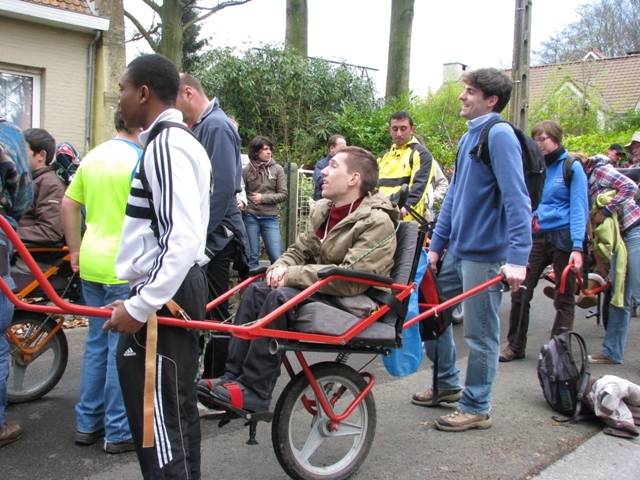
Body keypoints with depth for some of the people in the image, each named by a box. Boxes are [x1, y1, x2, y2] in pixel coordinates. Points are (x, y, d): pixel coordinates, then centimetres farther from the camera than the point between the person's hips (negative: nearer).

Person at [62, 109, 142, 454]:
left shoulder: (93, 156, 11)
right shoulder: (139, 159, -12)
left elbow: (68, 205, 13)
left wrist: (75, 251, 18)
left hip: (91, 265, 8)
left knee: (96, 343, 17)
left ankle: (87, 423, 27)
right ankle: (118, 432, 12)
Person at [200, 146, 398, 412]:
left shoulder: (377, 222, -17)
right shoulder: (323, 210, 11)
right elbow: (299, 250, 18)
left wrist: (293, 275, -21)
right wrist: (281, 266, -7)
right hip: (320, 290, 9)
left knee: (281, 298, -28)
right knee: (255, 291, -9)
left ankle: (253, 391, -21)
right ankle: (232, 377, -7)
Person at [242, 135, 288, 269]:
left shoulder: (277, 169, 2)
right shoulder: (246, 170, -1)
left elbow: (283, 194, 1)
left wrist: (263, 198, -7)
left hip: (270, 218, 1)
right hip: (250, 217, 0)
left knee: (276, 257, -4)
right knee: (252, 257, 8)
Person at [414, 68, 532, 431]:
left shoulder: (499, 135, -14)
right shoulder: (469, 137, 14)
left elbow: (517, 199, -21)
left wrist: (518, 257, -27)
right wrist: (437, 244, 16)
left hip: (484, 254, -9)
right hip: (456, 250, 9)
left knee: (480, 332, 3)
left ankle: (476, 408, 19)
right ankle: (447, 384, 35)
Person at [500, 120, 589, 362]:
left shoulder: (572, 167, -2)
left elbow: (579, 208, -8)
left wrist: (577, 247, -17)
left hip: (563, 238, -4)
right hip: (537, 236, 4)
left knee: (564, 298, 4)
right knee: (520, 291, 0)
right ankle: (515, 345, 13)